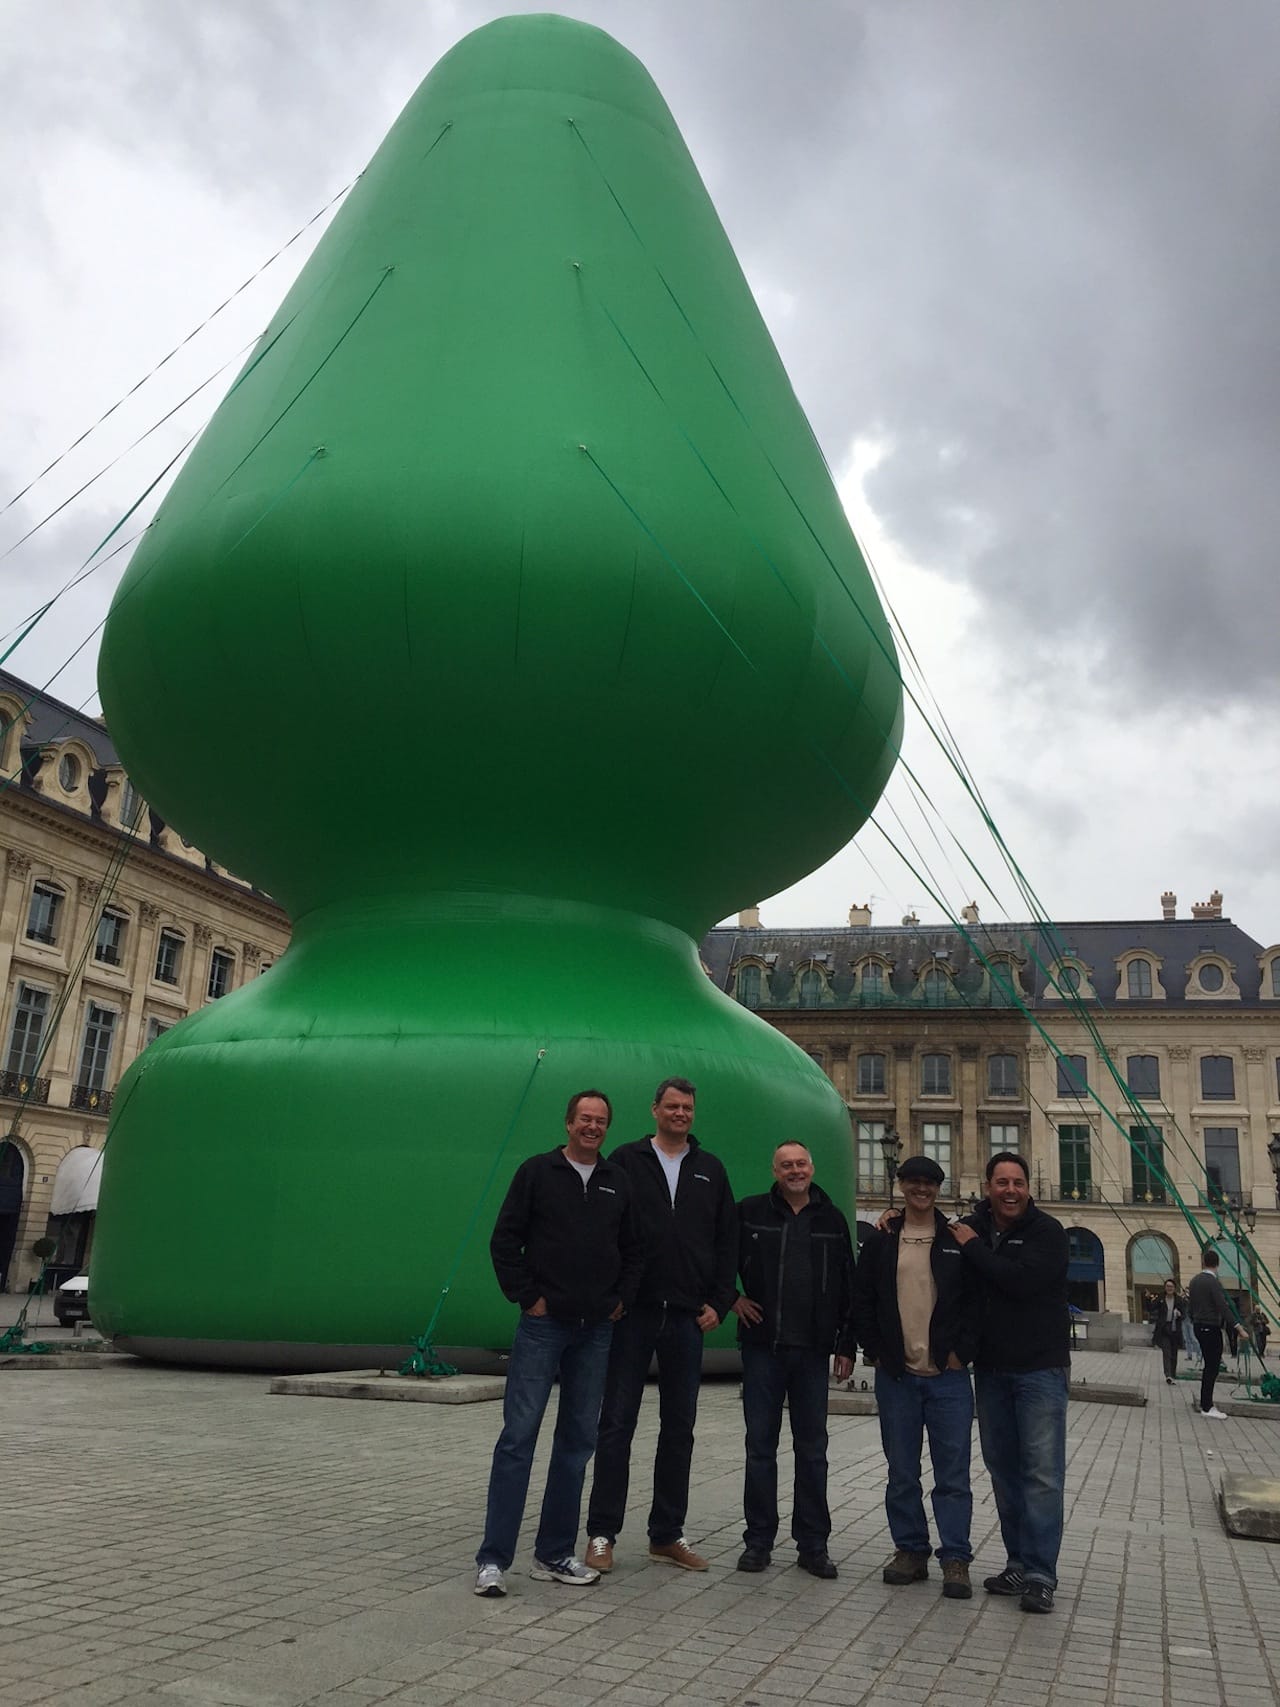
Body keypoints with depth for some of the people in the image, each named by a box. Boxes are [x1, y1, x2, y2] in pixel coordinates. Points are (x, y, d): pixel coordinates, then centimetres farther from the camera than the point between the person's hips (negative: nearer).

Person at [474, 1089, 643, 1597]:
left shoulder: (618, 1182, 9)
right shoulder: (537, 1171, -1)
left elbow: (634, 1249, 17)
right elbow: (504, 1240, -2)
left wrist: (621, 1298, 6)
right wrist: (527, 1297, -7)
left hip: (596, 1330, 4)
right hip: (543, 1325, -4)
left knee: (578, 1440, 9)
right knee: (519, 1433, -6)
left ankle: (555, 1555, 19)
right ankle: (493, 1559, 1)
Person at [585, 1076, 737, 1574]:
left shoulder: (710, 1170, 10)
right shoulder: (627, 1161, 1)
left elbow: (727, 1241, 12)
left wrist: (718, 1303, 4)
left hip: (687, 1316, 3)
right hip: (633, 1311, -3)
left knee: (679, 1428, 10)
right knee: (617, 1422, 1)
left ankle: (667, 1534, 21)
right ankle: (602, 1533, 11)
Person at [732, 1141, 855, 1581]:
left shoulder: (832, 1220, 6)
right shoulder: (750, 1212, 1)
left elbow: (847, 1286, 8)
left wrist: (846, 1345, 5)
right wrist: (731, 1298, 0)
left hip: (812, 1350, 1)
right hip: (762, 1346, -1)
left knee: (812, 1449, 7)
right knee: (760, 1446, 4)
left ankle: (813, 1545, 16)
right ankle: (758, 1541, 15)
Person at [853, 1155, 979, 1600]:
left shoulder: (959, 1241, 3)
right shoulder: (881, 1241, 7)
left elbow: (977, 1299, 1)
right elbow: (862, 1300, 8)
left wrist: (961, 1352, -6)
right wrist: (876, 1352, 1)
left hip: (948, 1375, -2)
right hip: (895, 1376, 2)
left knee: (952, 1473, 0)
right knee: (901, 1472, 9)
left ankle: (955, 1558, 8)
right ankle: (910, 1550, 21)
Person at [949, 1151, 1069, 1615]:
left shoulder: (1046, 1232, -9)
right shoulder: (971, 1227, 5)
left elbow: (1021, 1280, -24)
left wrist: (974, 1247, -14)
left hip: (1040, 1368, -5)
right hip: (990, 1369, 5)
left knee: (1041, 1472, -5)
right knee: (1003, 1468, 11)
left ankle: (1040, 1576, -1)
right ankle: (1018, 1564, 21)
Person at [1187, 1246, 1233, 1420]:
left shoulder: (1194, 1280, 9)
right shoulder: (1213, 1282, -15)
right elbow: (1223, 1307, -22)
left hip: (1199, 1326, 8)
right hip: (1211, 1328, -8)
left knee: (1210, 1365, 16)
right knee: (1212, 1367, -5)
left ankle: (1206, 1403, 19)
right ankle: (1207, 1407, -6)